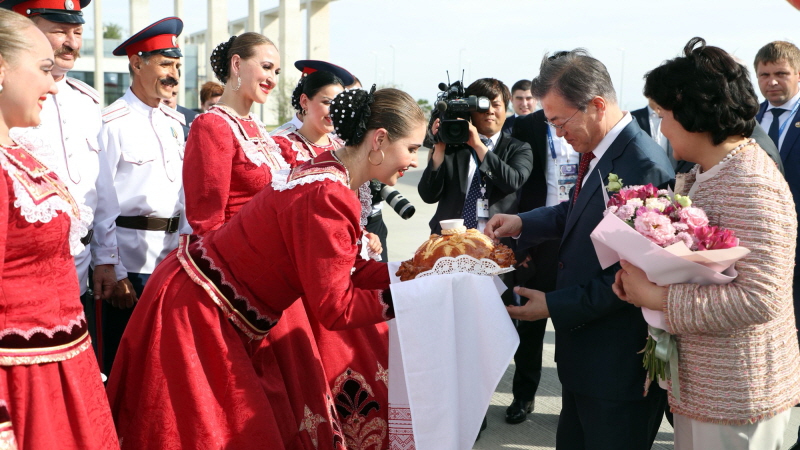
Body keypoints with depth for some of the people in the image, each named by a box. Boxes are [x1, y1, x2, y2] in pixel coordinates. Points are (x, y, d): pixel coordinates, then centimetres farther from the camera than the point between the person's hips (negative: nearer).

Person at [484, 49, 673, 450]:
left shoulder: (644, 168, -25)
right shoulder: (596, 153, 2)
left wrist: (555, 305, -19)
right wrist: (523, 222, 5)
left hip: (618, 363, -9)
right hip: (583, 351, 9)